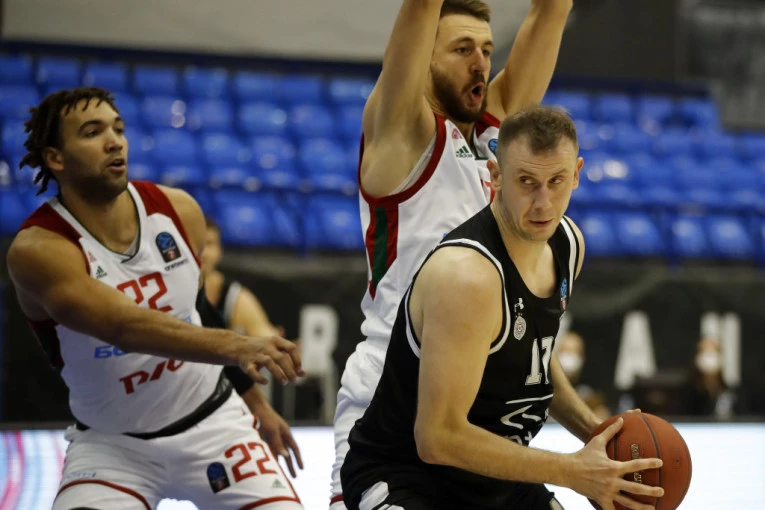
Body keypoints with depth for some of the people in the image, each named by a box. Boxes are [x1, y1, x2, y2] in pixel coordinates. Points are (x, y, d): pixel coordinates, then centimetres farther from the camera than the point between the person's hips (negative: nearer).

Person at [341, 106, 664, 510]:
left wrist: (595, 431, 2)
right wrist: (573, 472, -24)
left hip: (492, 477, 9)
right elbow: (438, 437, -29)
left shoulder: (566, 242, -1)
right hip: (404, 475, -9)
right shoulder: (467, 275, -29)